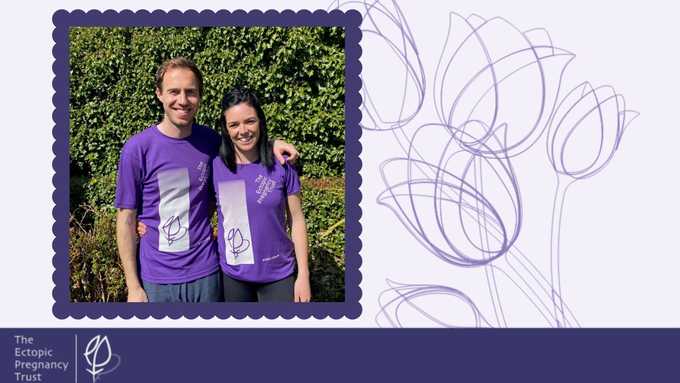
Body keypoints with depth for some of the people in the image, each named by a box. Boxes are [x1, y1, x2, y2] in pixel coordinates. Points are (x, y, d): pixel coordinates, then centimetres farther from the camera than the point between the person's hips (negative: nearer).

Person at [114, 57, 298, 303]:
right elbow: (126, 218, -7)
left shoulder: (210, 140, -2)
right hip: (158, 279, -3)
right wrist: (133, 287, -7)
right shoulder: (137, 149, -11)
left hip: (206, 273, 3)